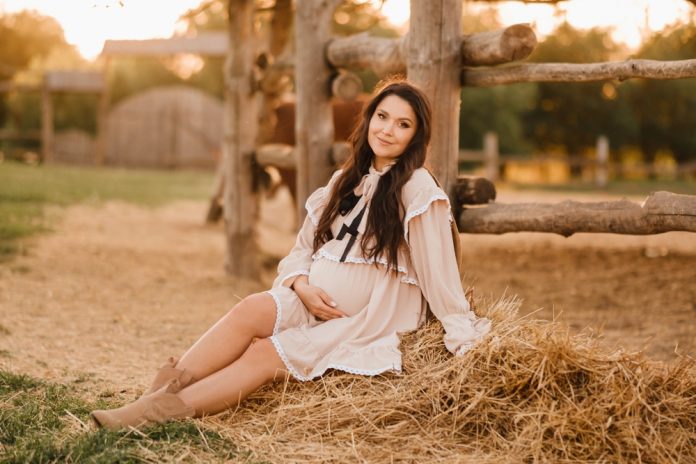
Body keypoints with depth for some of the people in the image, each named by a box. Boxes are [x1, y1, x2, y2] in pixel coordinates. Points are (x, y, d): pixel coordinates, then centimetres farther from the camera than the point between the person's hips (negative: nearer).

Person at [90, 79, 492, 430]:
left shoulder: (417, 189, -10)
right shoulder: (348, 180, 13)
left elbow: (439, 272, -10)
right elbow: (304, 248, 13)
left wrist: (463, 336, -12)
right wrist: (303, 286, -7)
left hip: (371, 327, -6)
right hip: (316, 303, 6)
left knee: (266, 355, -24)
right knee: (252, 309, -24)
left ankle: (162, 412, -28)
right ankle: (160, 394, -31)